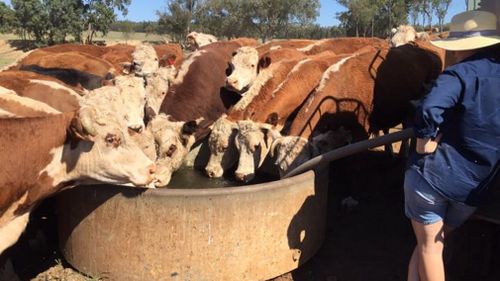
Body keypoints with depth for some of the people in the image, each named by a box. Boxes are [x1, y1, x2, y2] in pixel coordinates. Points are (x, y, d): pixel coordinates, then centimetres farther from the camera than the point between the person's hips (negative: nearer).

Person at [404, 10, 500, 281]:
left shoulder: (462, 73, -14)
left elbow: (428, 110, -31)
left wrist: (424, 147, -16)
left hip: (432, 174, -5)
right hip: (473, 186, 6)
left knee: (428, 246, 13)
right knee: (433, 243, 23)